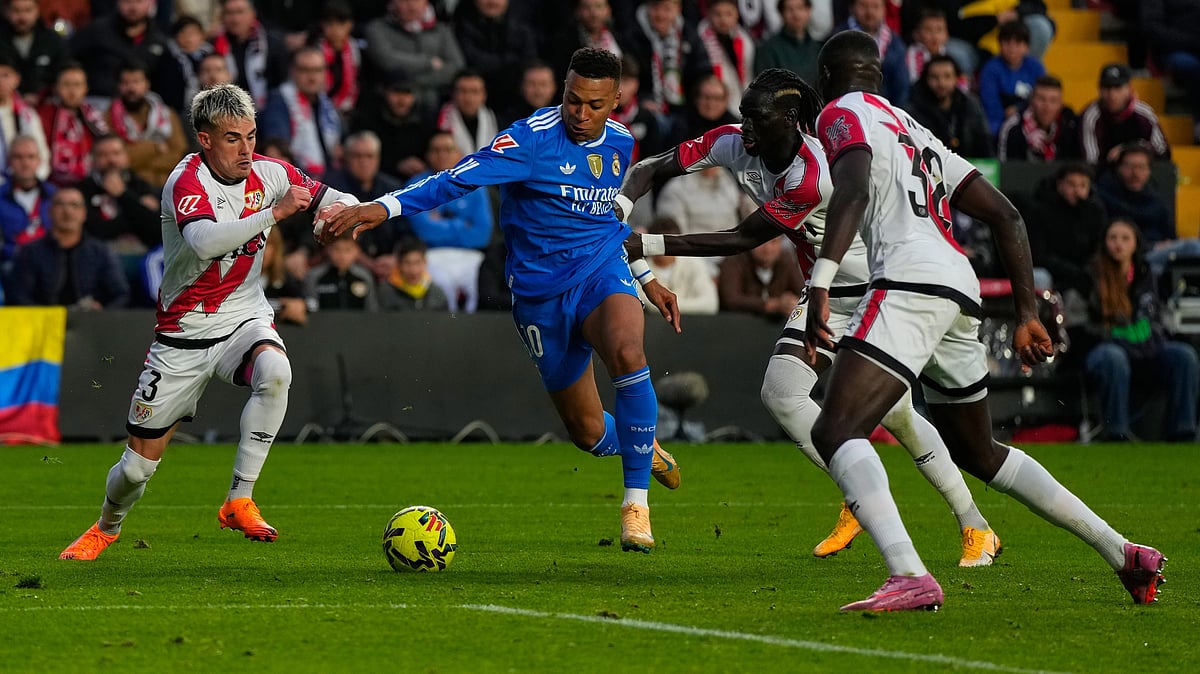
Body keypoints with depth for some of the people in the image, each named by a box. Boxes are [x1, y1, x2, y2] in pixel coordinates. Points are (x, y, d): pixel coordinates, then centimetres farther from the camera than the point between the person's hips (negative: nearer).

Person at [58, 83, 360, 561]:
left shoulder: (268, 173, -4)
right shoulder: (186, 182, -20)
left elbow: (336, 200, 5)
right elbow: (205, 241, -41)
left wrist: (343, 209, -19)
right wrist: (275, 212, -43)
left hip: (245, 320, 3)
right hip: (184, 333, -3)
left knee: (275, 371, -34)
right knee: (140, 461, 2)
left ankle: (239, 501, -23)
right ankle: (107, 527, 37)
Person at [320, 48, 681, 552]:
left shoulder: (620, 142, 3)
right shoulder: (535, 137, -16)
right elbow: (460, 178, -26)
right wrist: (383, 207, -39)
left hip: (600, 270, 2)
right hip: (540, 292, -2)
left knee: (627, 353, -33)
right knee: (588, 432, 4)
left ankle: (636, 502, -22)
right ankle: (642, 446, 44)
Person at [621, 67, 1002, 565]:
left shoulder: (815, 175, -33)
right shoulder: (734, 145, -12)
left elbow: (742, 240, -29)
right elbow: (651, 168, -6)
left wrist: (649, 245, -28)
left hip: (880, 288, -7)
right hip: (824, 294, 7)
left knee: (895, 412, -10)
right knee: (780, 393, -12)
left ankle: (976, 527, 7)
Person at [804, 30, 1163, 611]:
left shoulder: (843, 114, 6)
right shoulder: (915, 132, 30)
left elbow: (853, 188, -16)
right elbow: (1006, 217, 26)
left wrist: (819, 285, -27)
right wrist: (1027, 315, 28)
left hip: (909, 284, -9)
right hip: (961, 288, 9)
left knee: (834, 432, -16)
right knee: (976, 451, 24)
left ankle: (909, 577, -36)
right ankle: (1124, 554, 25)